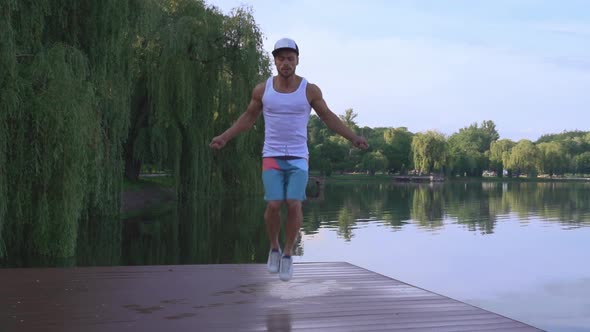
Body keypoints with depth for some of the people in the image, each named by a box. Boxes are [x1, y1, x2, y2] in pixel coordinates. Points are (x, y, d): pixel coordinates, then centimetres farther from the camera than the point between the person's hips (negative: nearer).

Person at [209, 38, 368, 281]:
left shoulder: (310, 90, -2)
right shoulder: (262, 89, 1)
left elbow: (329, 117, 6)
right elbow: (249, 117, 14)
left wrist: (353, 137, -4)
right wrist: (225, 137, 7)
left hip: (298, 158, 0)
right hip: (272, 157, 1)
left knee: (294, 205, -15)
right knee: (274, 205, -14)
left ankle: (288, 254, 5)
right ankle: (274, 248, 13)